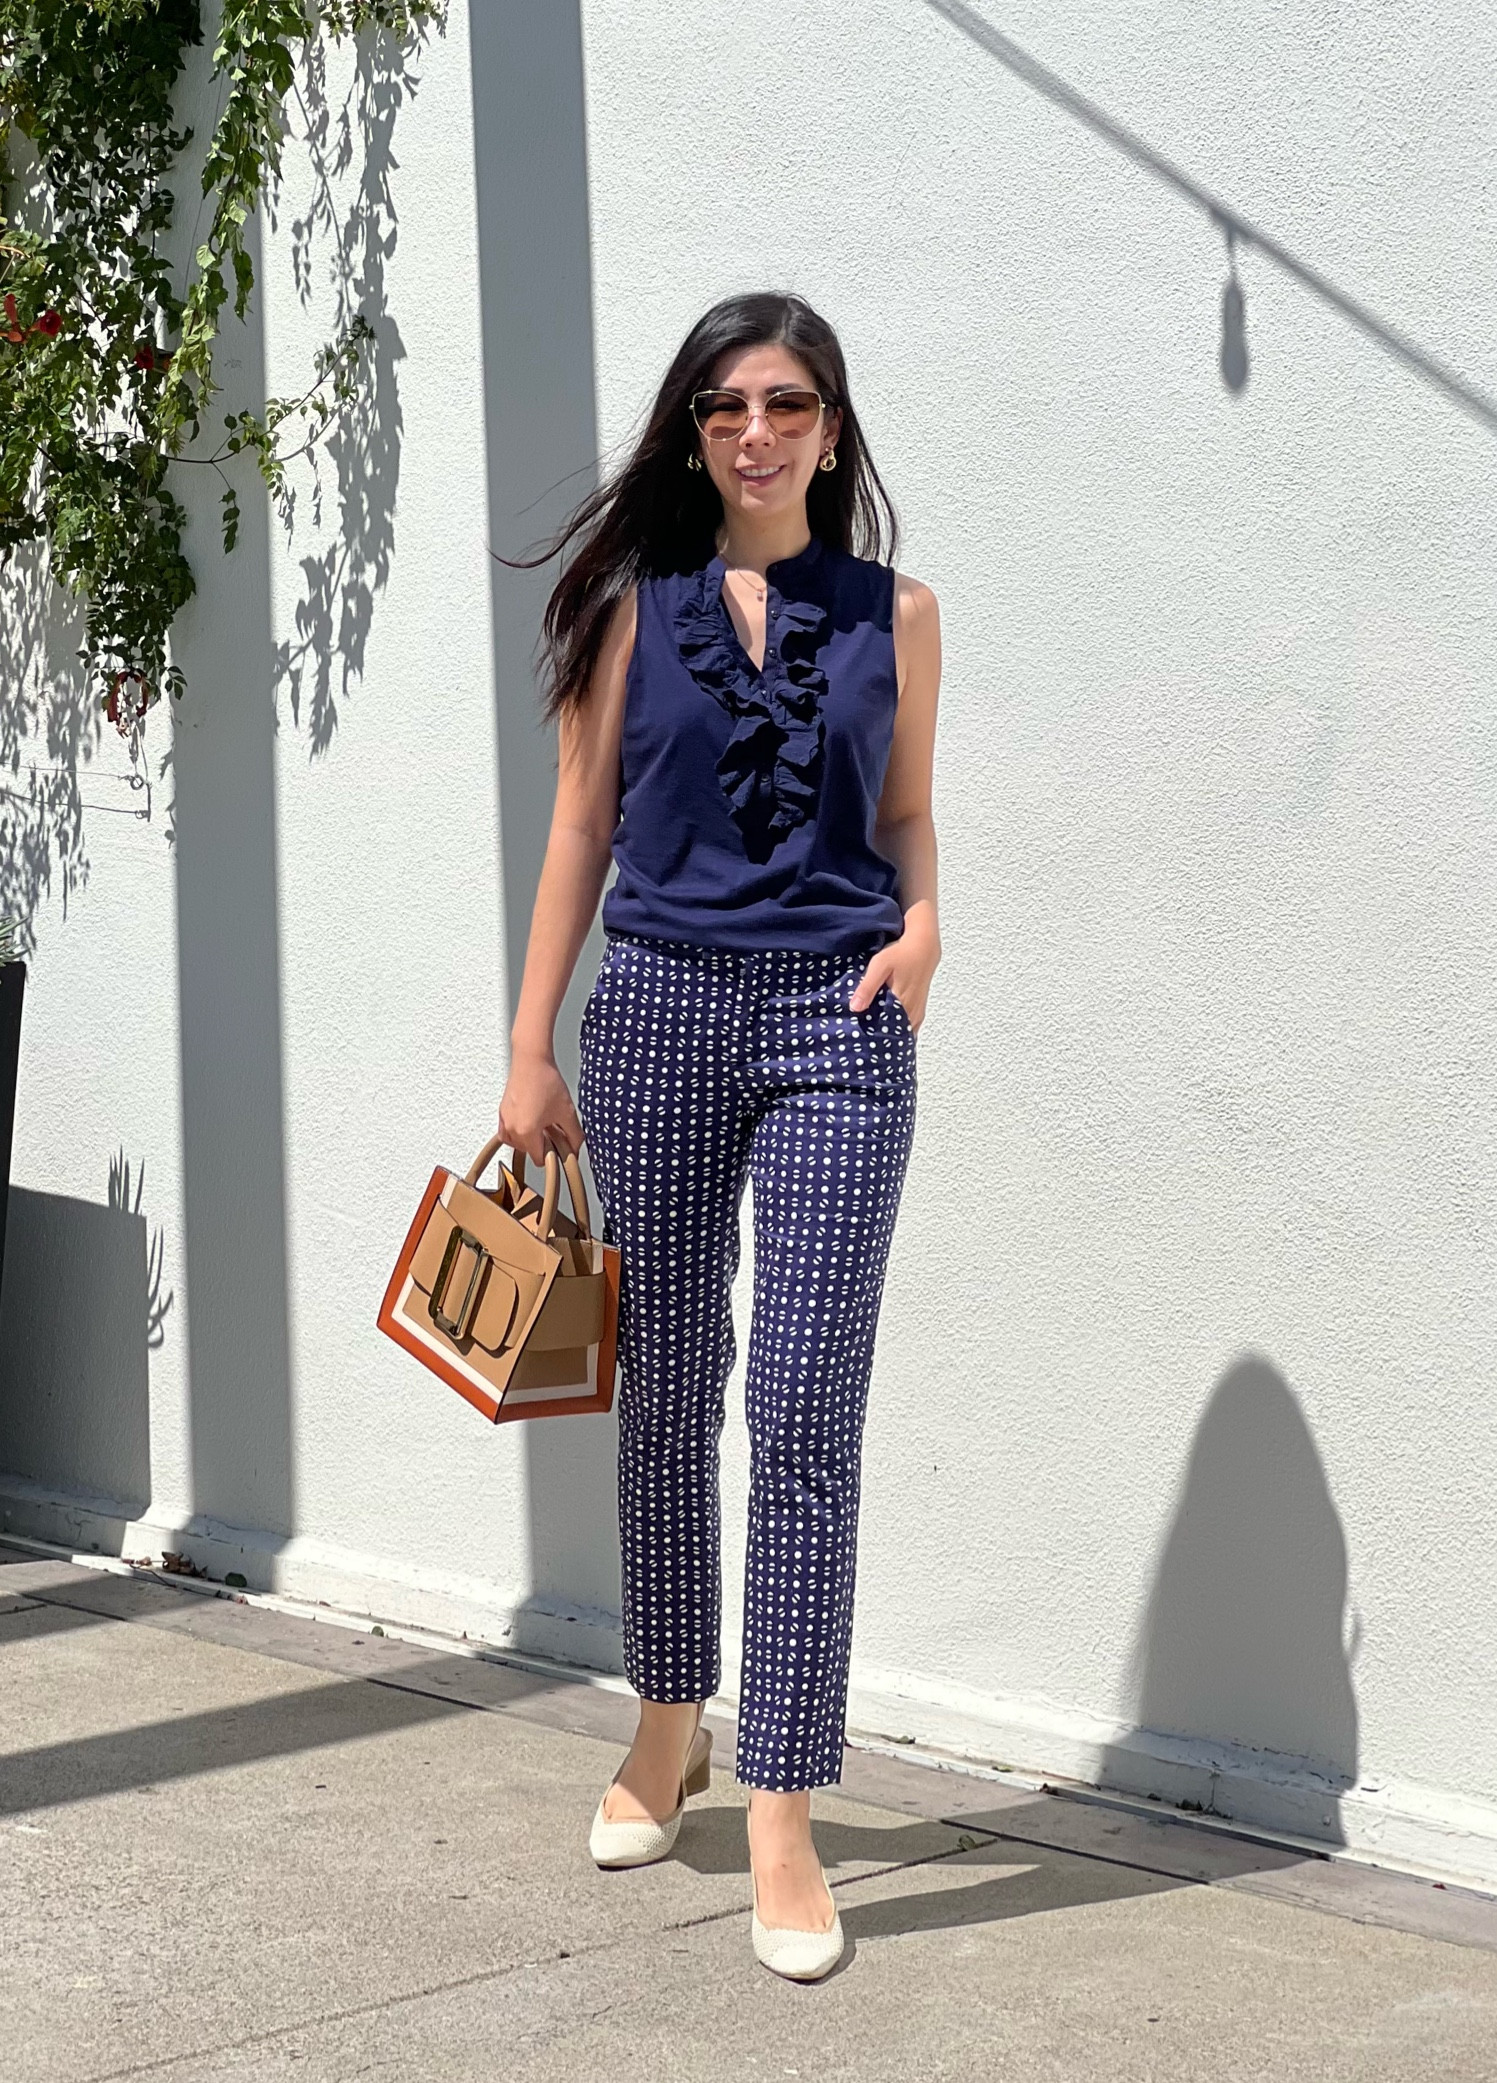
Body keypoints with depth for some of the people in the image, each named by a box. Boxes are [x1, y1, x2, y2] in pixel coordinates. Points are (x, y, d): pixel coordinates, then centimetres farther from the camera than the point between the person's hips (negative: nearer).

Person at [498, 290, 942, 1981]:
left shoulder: (894, 612, 8)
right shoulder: (637, 604, 6)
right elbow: (583, 823, 7)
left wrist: (924, 921, -6)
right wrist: (531, 1049, 3)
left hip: (836, 1022, -1)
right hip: (661, 1010, 1)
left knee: (805, 1414, -7)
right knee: (666, 1394, 10)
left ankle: (784, 1822, -2)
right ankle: (670, 1733, 29)